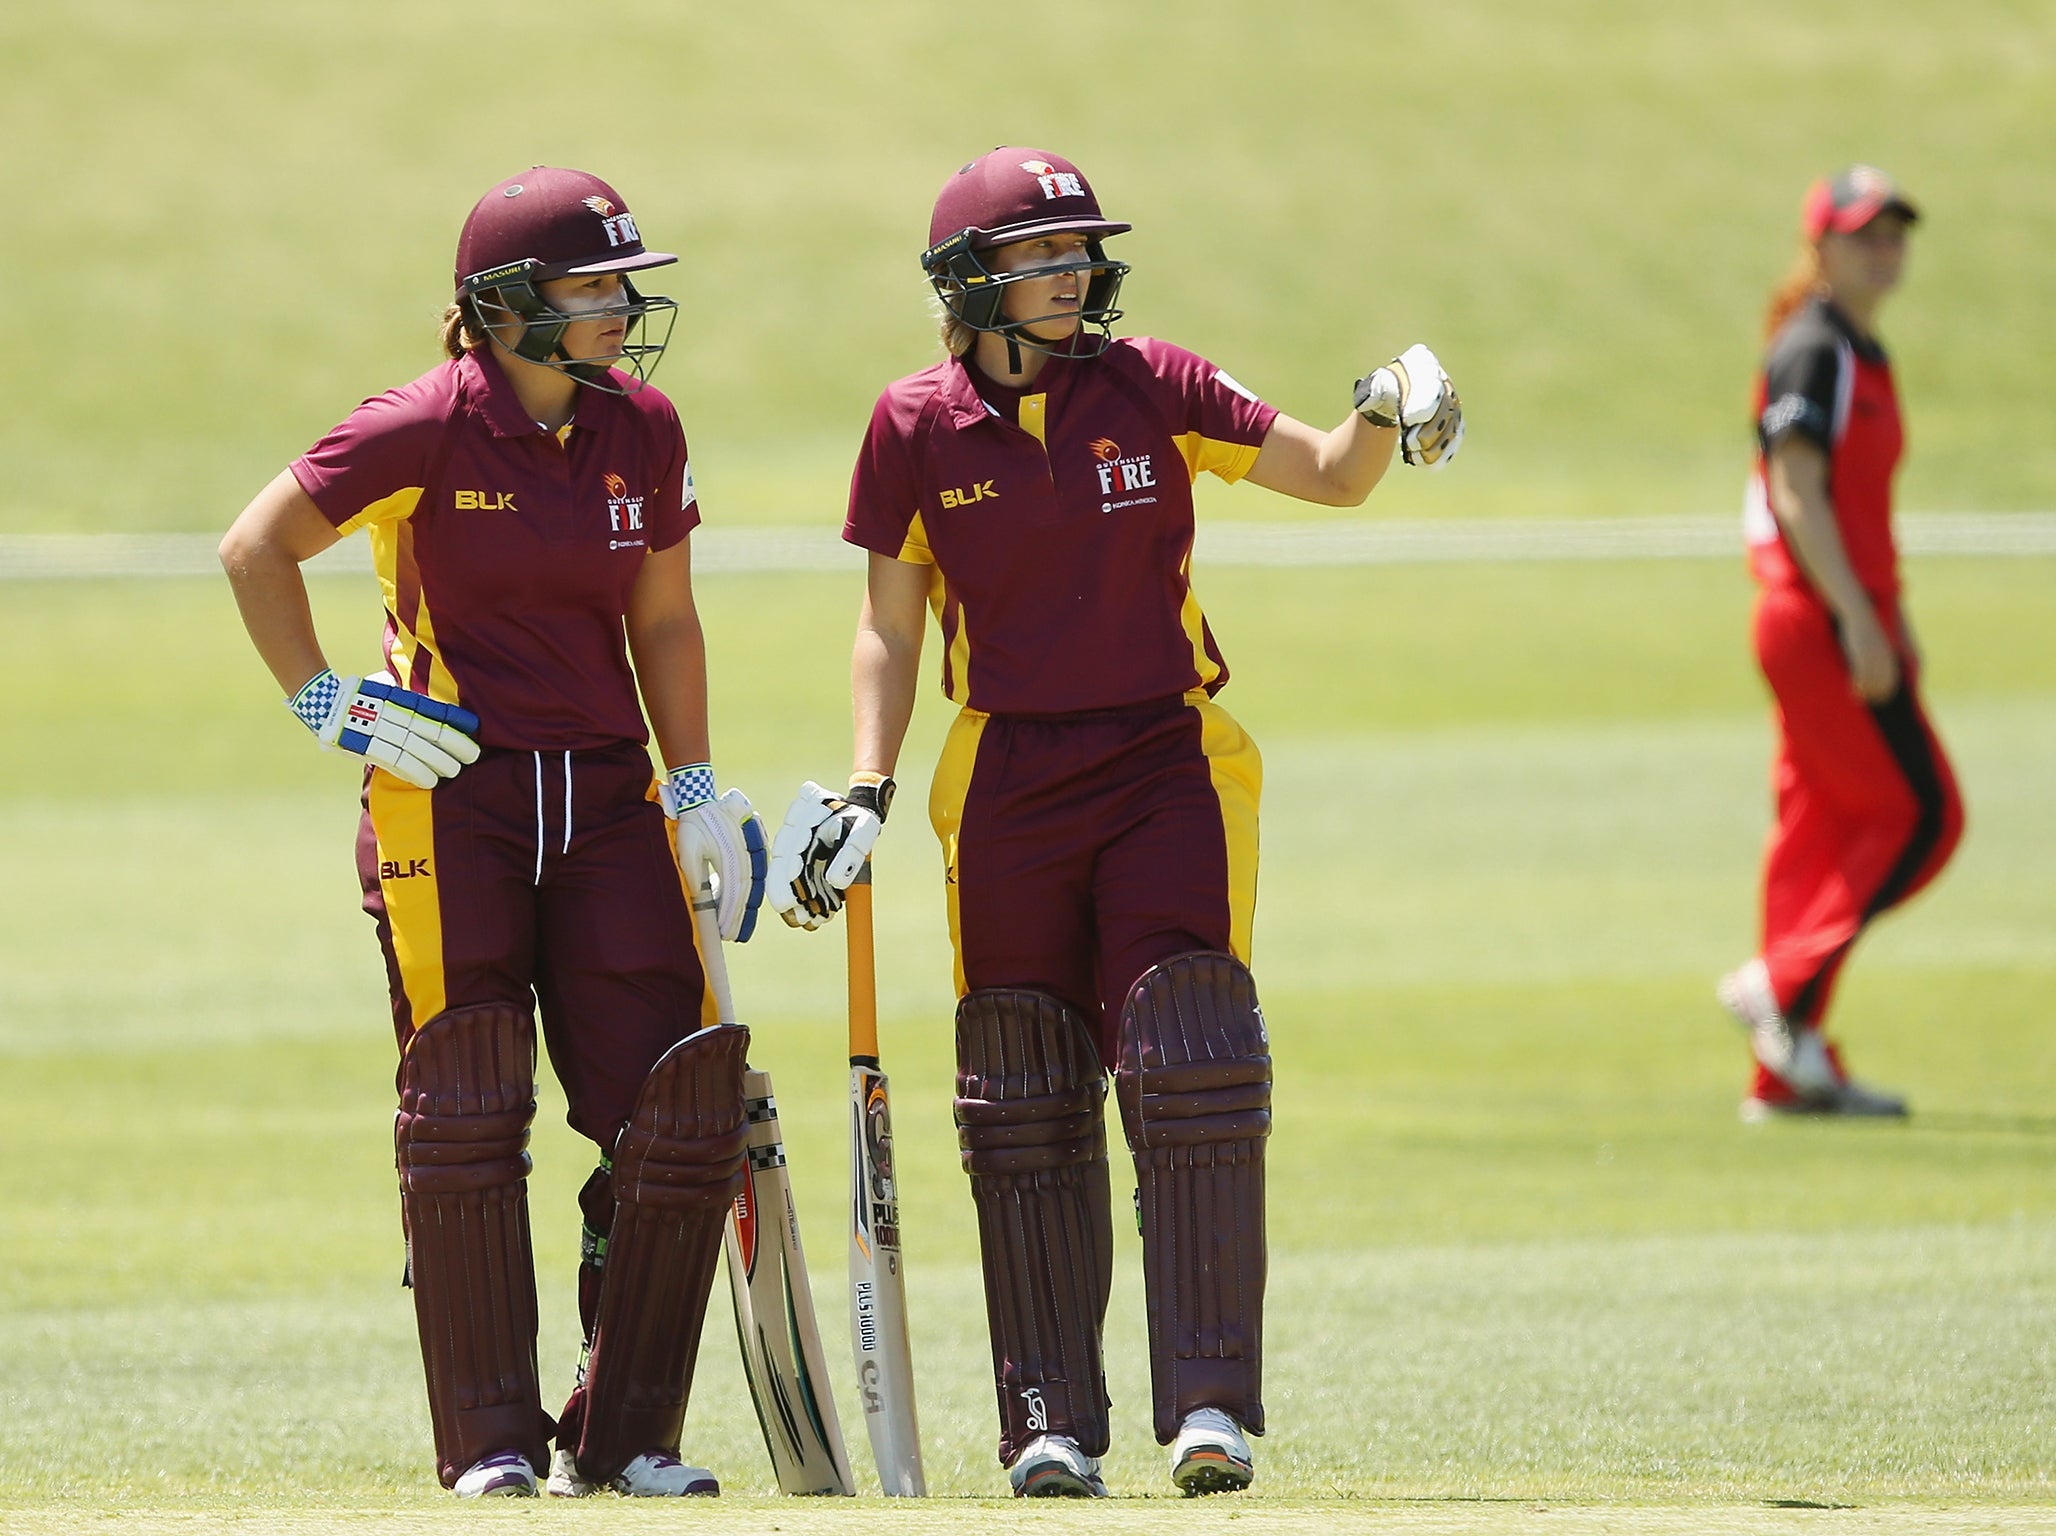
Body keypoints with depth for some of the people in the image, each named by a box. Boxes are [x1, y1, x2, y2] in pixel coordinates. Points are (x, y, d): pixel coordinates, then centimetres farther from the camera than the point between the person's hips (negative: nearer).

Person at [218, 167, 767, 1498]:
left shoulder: (642, 429, 5)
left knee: (681, 1112, -4)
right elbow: (257, 549, -3)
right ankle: (492, 1440, 3)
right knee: (467, 1114, -6)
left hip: (607, 799, 5)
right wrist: (327, 704, -5)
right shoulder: (432, 428, -10)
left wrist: (696, 788, 11)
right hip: (452, 799, -5)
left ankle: (623, 1437, 6)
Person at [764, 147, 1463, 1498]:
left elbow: (1331, 477, 0)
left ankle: (1212, 1400, -8)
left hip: (1167, 766, -1)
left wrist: (1385, 417, -21)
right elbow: (891, 627, 7)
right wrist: (866, 791, -2)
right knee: (1028, 1110, 3)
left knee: (1194, 1081, -10)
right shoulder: (919, 427, 0)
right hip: (1006, 789, 1)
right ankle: (1053, 1421, 10)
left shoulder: (1152, 388, -1)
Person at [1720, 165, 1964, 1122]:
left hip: (1845, 616, 10)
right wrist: (1858, 621, -23)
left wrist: (1895, 625, 24)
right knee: (1918, 812, -10)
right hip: (1820, 614, -10)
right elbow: (1797, 493, -19)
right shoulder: (1812, 352, -11)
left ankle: (1788, 1073, 7)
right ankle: (1784, 989, -7)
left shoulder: (1863, 356, 18)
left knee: (1822, 825, 7)